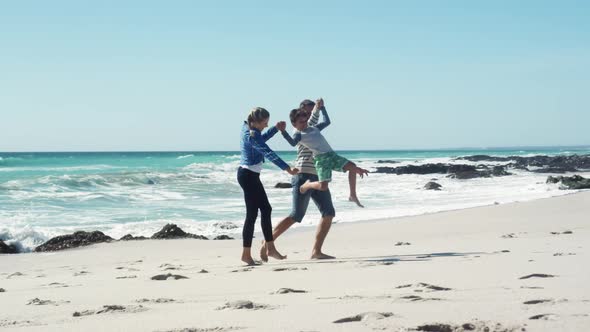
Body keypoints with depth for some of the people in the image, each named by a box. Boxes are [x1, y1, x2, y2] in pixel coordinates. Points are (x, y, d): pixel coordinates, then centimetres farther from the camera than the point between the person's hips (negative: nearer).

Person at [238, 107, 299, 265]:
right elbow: (269, 153, -31)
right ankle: (246, 254, 1)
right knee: (252, 214, -4)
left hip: (248, 175, 10)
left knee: (266, 209, 14)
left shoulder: (247, 128, 6)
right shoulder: (252, 135, -23)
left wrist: (276, 129, 17)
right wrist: (287, 168, -35)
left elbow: (261, 139, 26)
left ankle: (270, 248, 18)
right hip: (248, 176, -10)